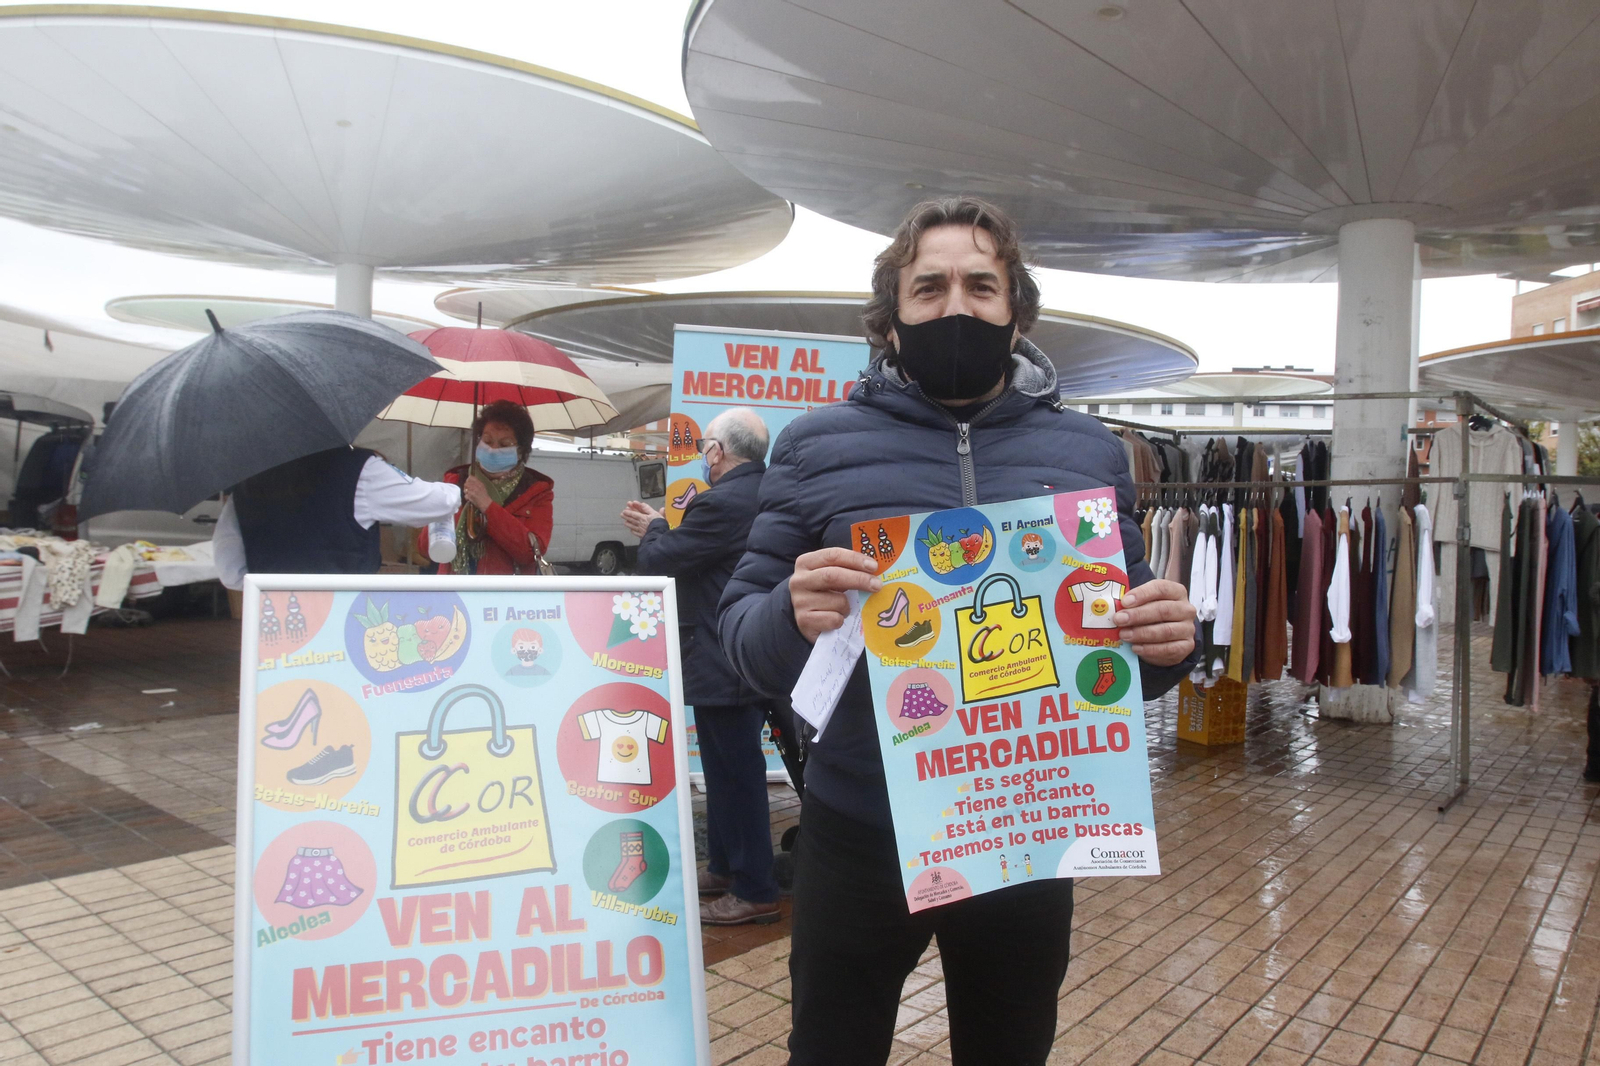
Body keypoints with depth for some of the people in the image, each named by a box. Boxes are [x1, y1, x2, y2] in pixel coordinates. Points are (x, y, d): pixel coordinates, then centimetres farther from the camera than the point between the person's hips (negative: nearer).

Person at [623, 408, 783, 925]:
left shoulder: (721, 503, -22)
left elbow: (658, 562, -15)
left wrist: (653, 528, 4)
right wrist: (665, 528, 16)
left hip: (723, 667, -10)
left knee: (735, 775, 0)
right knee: (730, 771, 21)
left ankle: (754, 892, 12)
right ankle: (724, 868, 35)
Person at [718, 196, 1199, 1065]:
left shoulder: (1089, 452, 3)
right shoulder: (818, 444, -4)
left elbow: (1124, 630, 7)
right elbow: (741, 632, -6)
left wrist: (1168, 643, -16)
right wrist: (792, 616, -29)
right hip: (858, 838, -1)